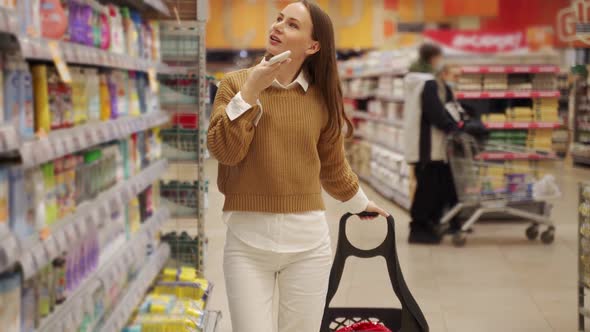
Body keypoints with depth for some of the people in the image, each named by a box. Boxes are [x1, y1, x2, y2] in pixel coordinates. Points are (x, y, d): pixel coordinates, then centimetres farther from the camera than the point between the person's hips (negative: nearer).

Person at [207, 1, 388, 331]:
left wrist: (361, 203, 29)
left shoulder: (322, 97, 4)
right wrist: (250, 91, -15)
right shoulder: (236, 83, 0)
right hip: (248, 237, -2)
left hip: (308, 239, 2)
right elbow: (225, 151, -12)